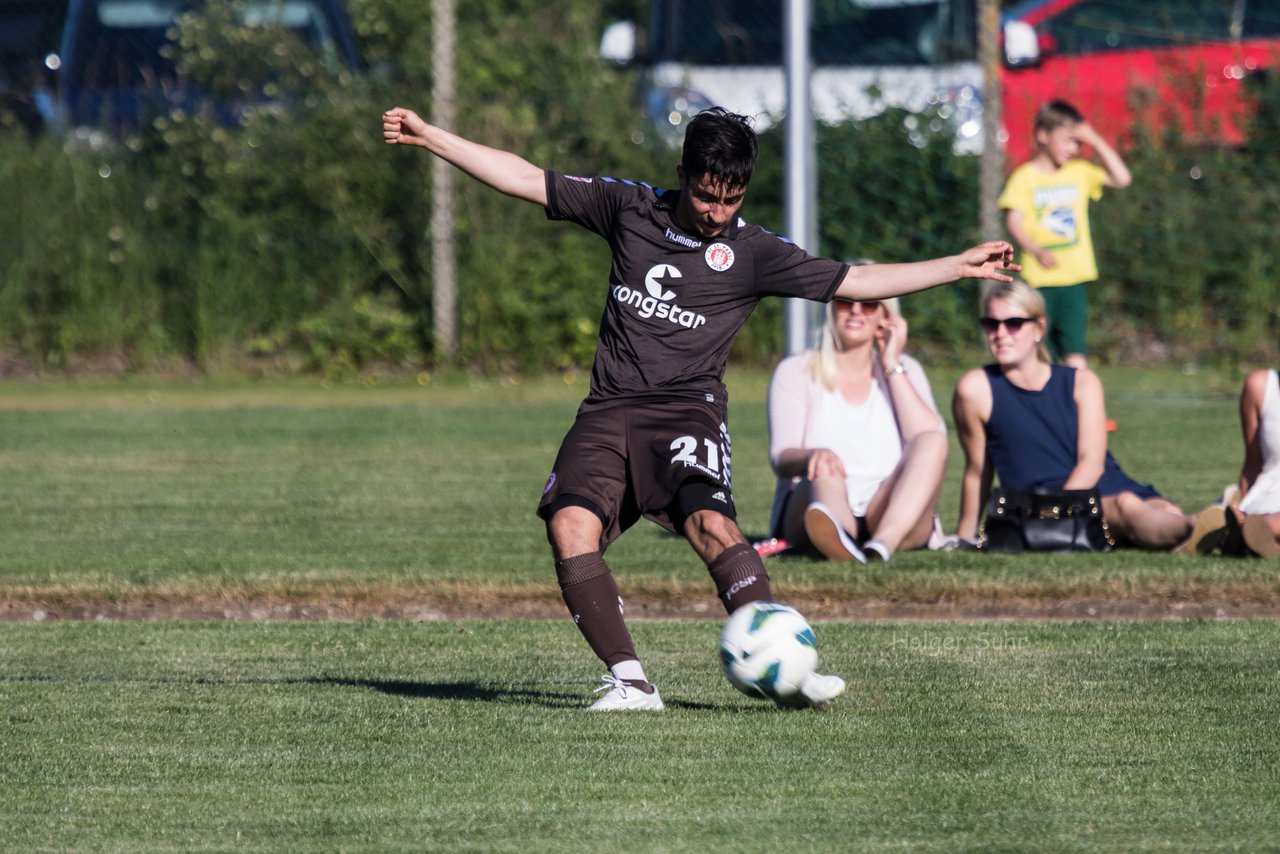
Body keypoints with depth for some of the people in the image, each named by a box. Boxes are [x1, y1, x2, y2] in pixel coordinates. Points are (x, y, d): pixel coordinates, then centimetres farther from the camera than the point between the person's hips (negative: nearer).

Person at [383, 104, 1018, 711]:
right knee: (570, 527, -22)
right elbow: (525, 179, 13)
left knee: (711, 525, -29)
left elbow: (855, 282, 6)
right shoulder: (629, 208, 9)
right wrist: (427, 137, 11)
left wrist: (961, 266, 2)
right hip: (608, 411, 2)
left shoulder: (752, 254, 3)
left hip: (687, 410, -2)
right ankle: (630, 680, -20)